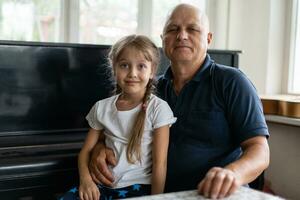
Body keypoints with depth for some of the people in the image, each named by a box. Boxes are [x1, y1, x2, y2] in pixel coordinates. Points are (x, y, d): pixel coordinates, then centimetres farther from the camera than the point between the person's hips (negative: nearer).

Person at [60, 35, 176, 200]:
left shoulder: (158, 108, -6)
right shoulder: (102, 108, 6)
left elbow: (160, 163, -7)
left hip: (138, 187, -3)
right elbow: (86, 150, 9)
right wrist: (85, 179, -10)